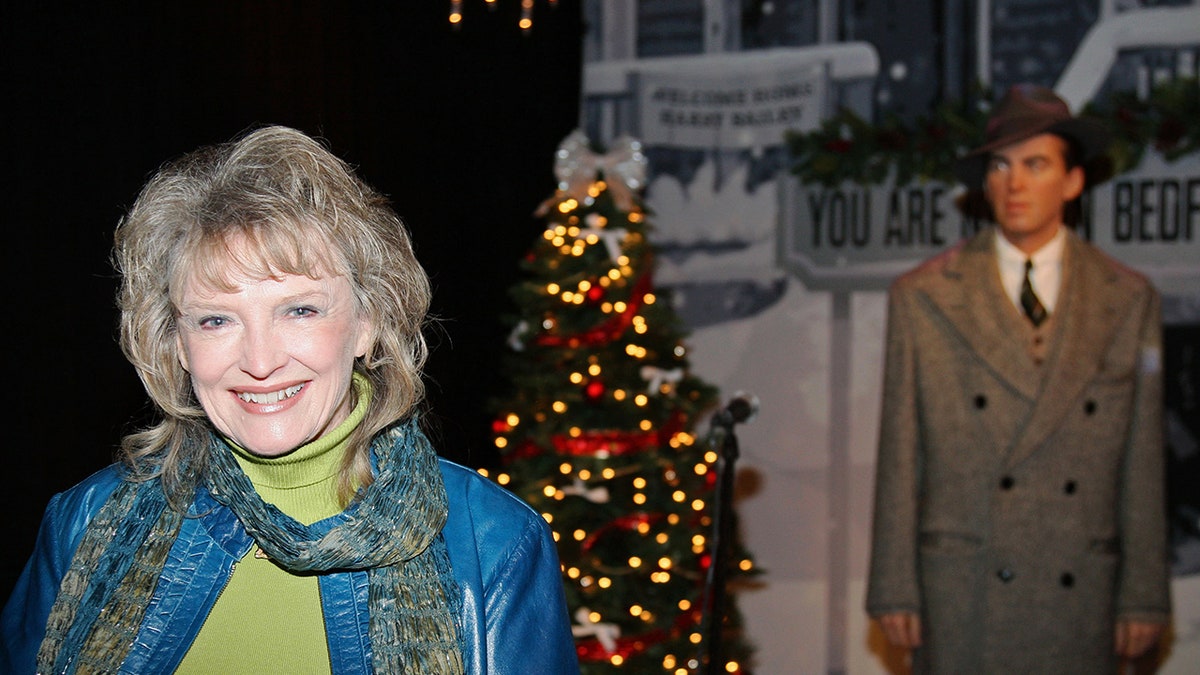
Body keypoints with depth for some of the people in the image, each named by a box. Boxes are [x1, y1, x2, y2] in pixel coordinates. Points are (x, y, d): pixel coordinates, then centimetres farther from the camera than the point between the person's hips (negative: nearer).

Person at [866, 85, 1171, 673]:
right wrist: (894, 590, -1)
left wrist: (1143, 596, 5)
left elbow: (1143, 463, 7)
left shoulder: (1128, 299, 7)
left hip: (1080, 597, 1)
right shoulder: (922, 297, 3)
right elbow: (899, 458, 3)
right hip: (961, 596, -1)